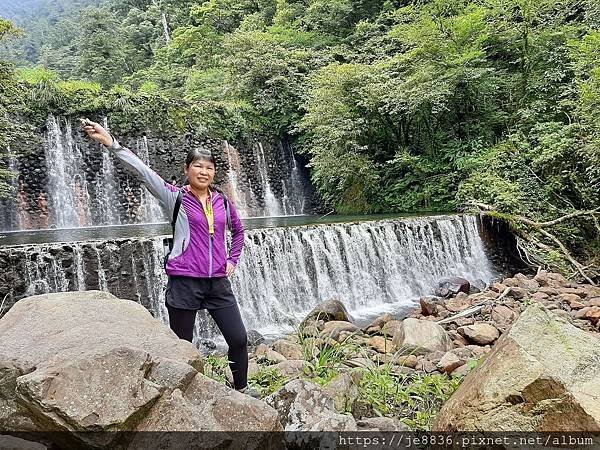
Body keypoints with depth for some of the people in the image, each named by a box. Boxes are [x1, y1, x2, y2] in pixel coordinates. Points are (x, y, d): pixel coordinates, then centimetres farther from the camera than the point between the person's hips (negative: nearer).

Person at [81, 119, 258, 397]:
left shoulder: (223, 202, 7)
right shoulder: (175, 197, -4)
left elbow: (238, 230, 24)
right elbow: (142, 171, -17)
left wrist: (232, 261, 15)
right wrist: (110, 142, -27)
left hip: (218, 282, 4)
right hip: (184, 282, -3)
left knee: (238, 339, 6)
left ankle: (241, 387, 31)